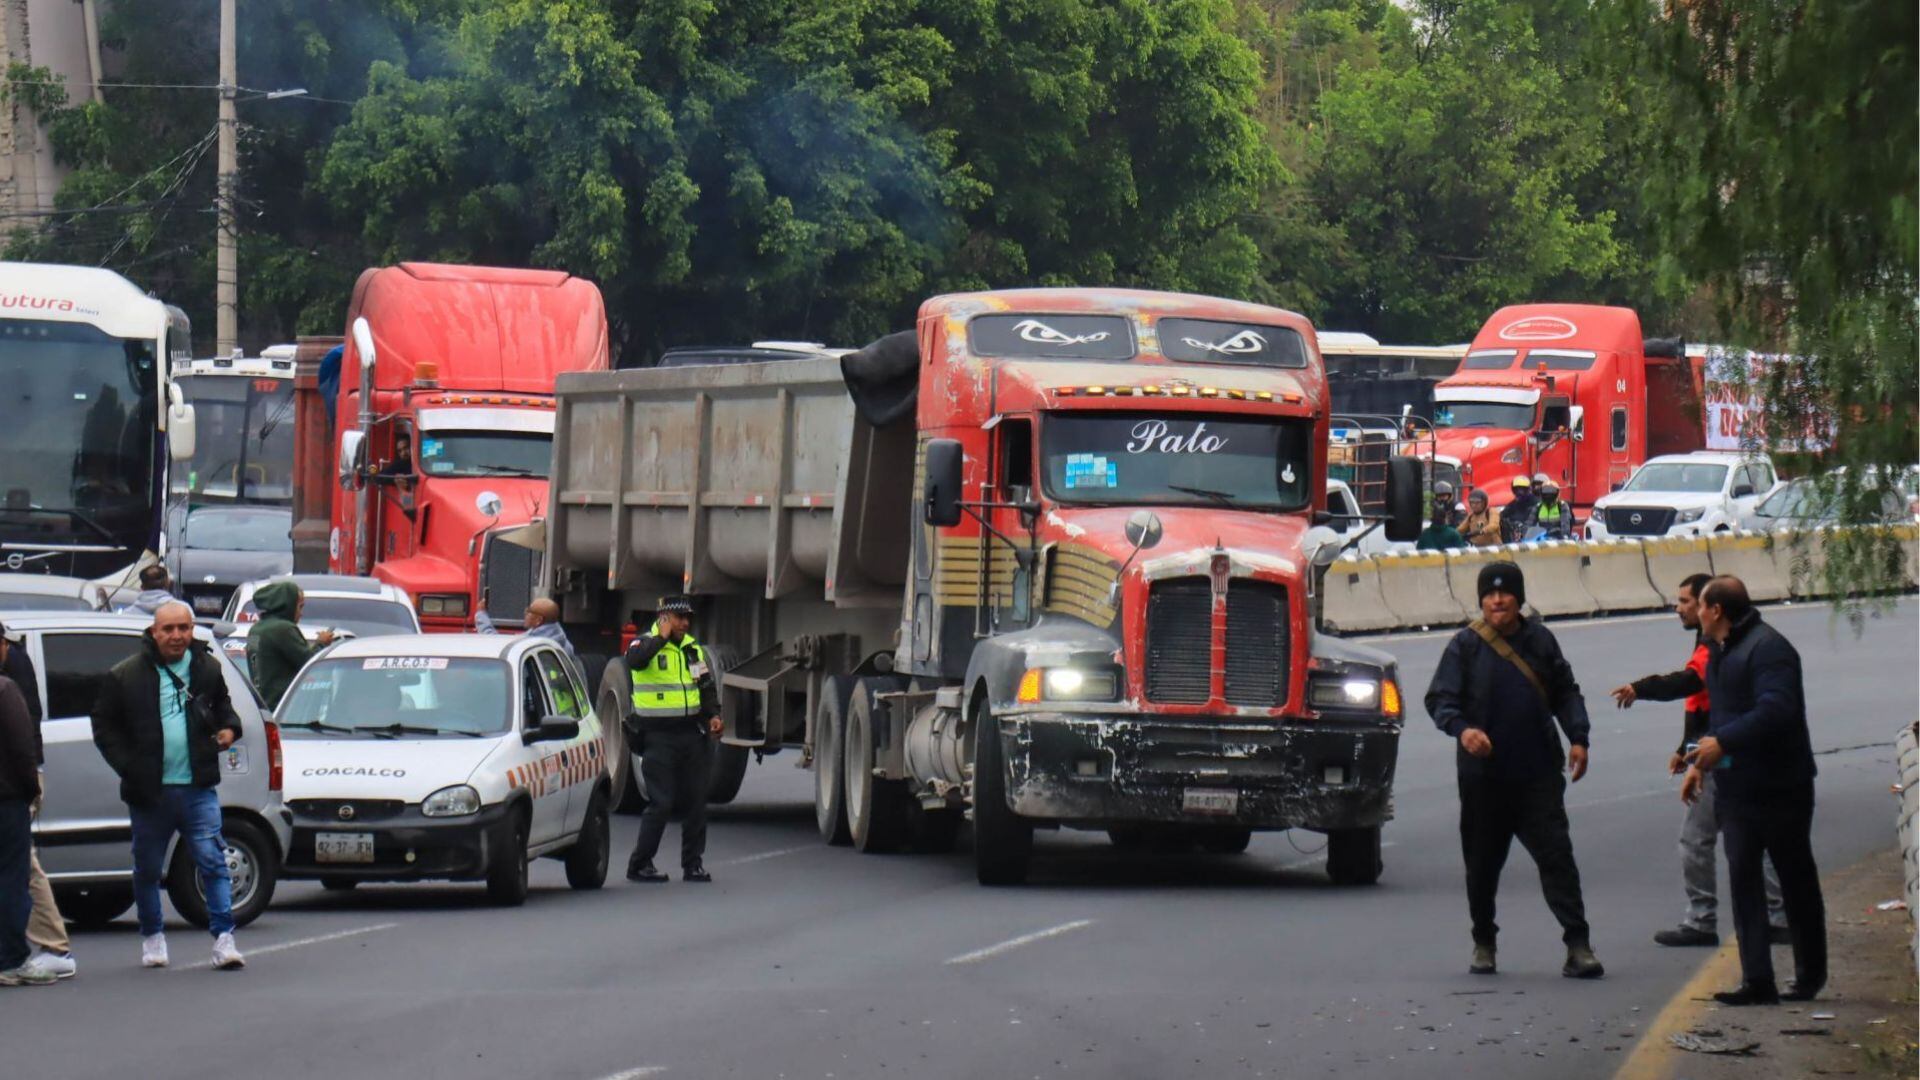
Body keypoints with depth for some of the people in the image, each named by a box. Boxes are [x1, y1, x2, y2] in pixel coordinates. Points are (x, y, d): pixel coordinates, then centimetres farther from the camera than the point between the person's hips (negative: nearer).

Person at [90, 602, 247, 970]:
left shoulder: (207, 669, 7)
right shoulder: (126, 677, -3)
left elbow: (222, 705, 26)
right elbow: (104, 726, 4)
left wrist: (229, 727, 5)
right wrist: (128, 766, -7)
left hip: (198, 788, 1)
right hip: (149, 791, -1)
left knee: (213, 861, -9)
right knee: (148, 869, 11)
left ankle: (224, 939, -10)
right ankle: (152, 938, 28)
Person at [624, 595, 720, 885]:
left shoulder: (693, 649, 15)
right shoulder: (646, 644, -5)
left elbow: (706, 684, 23)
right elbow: (634, 660, -29)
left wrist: (713, 714, 7)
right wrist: (662, 637, -20)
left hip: (692, 734, 6)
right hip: (658, 737, -6)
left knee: (696, 801, 6)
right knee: (661, 803, -8)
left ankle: (693, 863, 14)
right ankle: (639, 864, 0)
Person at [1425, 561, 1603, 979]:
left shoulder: (1539, 640, 8)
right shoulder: (1465, 646, 0)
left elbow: (1566, 692, 16)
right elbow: (1439, 699, -4)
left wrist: (1578, 737, 1)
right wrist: (1462, 728, -24)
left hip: (1538, 774, 1)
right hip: (1483, 776, -1)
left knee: (1556, 855, -7)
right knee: (1482, 862, 9)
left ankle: (1578, 945, -9)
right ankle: (1483, 943, 25)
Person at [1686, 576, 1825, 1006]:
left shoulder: (1767, 648, -17)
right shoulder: (1719, 652, 15)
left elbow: (1776, 710, -29)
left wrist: (1723, 743, -32)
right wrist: (1699, 761, 15)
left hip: (1779, 788, -9)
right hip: (1736, 789, 9)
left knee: (1796, 881, 6)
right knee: (1742, 881, -1)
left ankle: (1809, 976, 18)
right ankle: (1757, 980, -4)